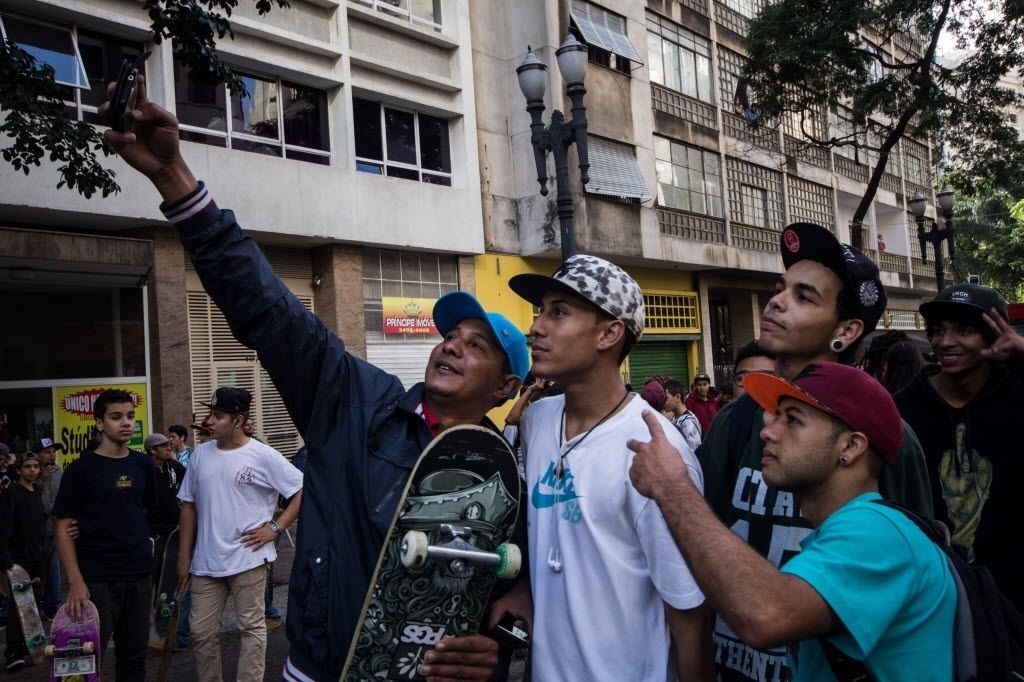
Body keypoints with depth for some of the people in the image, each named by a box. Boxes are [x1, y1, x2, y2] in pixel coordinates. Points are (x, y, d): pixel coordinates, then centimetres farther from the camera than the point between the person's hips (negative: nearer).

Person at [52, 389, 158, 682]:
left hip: (139, 575, 4)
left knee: (134, 657, 12)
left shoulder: (143, 465, 5)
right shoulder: (81, 469, -7)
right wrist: (75, 581, -15)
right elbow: (64, 527, -8)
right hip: (96, 578, -4)